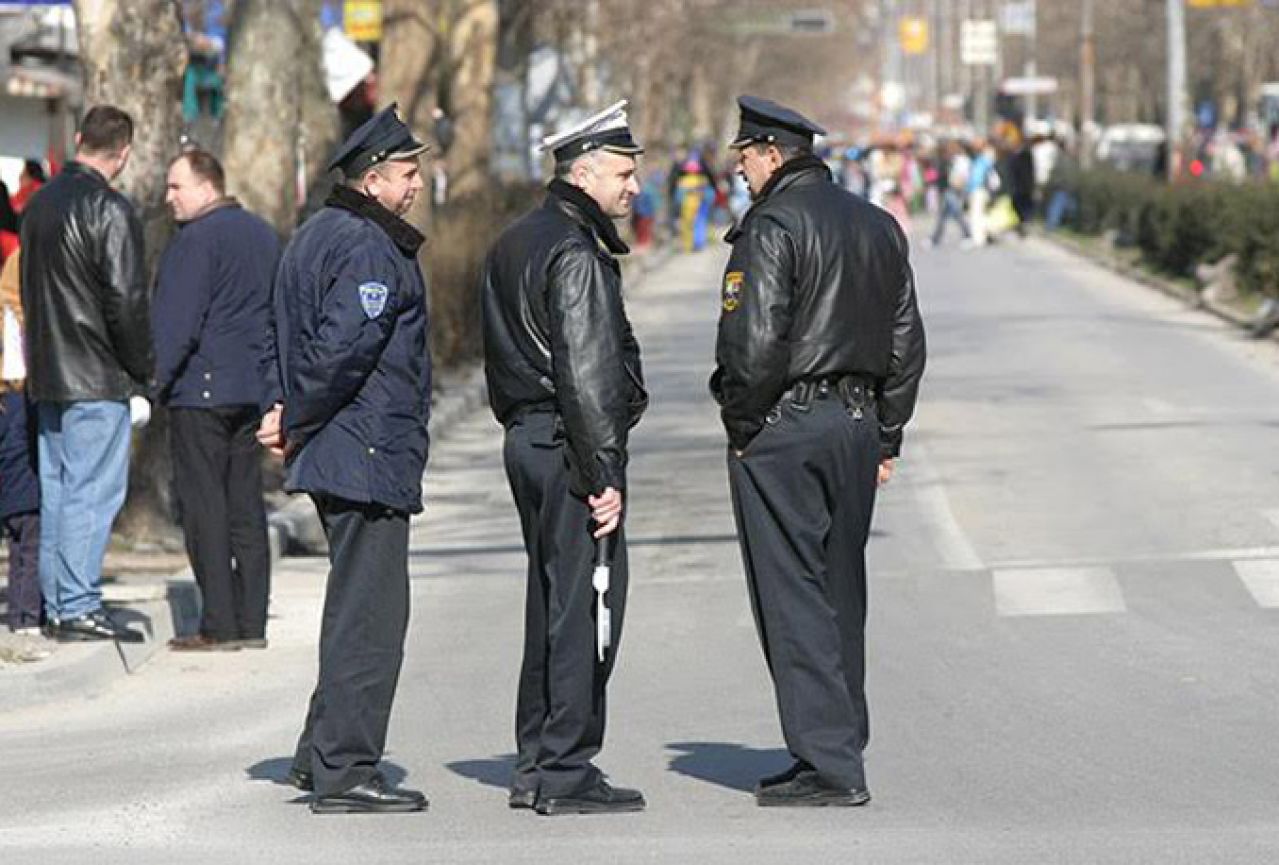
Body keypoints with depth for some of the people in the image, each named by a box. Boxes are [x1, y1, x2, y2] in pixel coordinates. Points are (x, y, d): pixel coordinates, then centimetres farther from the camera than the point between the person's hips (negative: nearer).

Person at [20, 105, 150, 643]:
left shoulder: (40, 202, 12)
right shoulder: (110, 211, -14)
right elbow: (127, 299, -17)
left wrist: (43, 357, 17)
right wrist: (142, 368, -5)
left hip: (47, 375, 8)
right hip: (97, 377, -8)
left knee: (55, 488, 12)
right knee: (93, 491, -6)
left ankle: (54, 603, 15)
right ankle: (79, 608, -7)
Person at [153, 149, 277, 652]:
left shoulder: (197, 238, -12)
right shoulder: (264, 235, 15)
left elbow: (179, 322, -15)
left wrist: (159, 380, -6)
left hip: (201, 391, -8)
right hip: (254, 393, 8)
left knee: (203, 506, -5)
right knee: (246, 506, 9)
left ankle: (219, 625, -7)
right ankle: (251, 622, 9)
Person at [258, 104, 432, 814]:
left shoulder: (316, 236, 16)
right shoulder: (373, 250, -16)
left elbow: (280, 333, 20)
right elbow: (342, 349, -25)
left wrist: (281, 408, 8)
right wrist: (296, 425, -14)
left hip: (333, 455, 10)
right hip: (371, 454, -10)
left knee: (358, 607, 18)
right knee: (370, 612, -6)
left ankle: (321, 754, 23)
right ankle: (344, 773, -5)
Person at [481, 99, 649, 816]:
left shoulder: (516, 243, 16)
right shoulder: (577, 254, -16)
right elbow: (587, 374, -20)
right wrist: (603, 475, -19)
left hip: (527, 438, 10)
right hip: (570, 447, -10)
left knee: (553, 599, 14)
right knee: (584, 603, -7)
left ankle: (536, 765, 18)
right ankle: (567, 773, -6)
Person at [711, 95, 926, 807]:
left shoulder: (771, 227, -12)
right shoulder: (879, 227, 13)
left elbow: (754, 343, -20)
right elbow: (907, 341, 15)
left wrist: (742, 426, -7)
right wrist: (886, 436, 18)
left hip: (782, 429, -8)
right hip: (857, 424, 8)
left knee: (793, 597, -5)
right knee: (841, 595, 14)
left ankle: (829, 765, -8)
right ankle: (841, 750, 19)